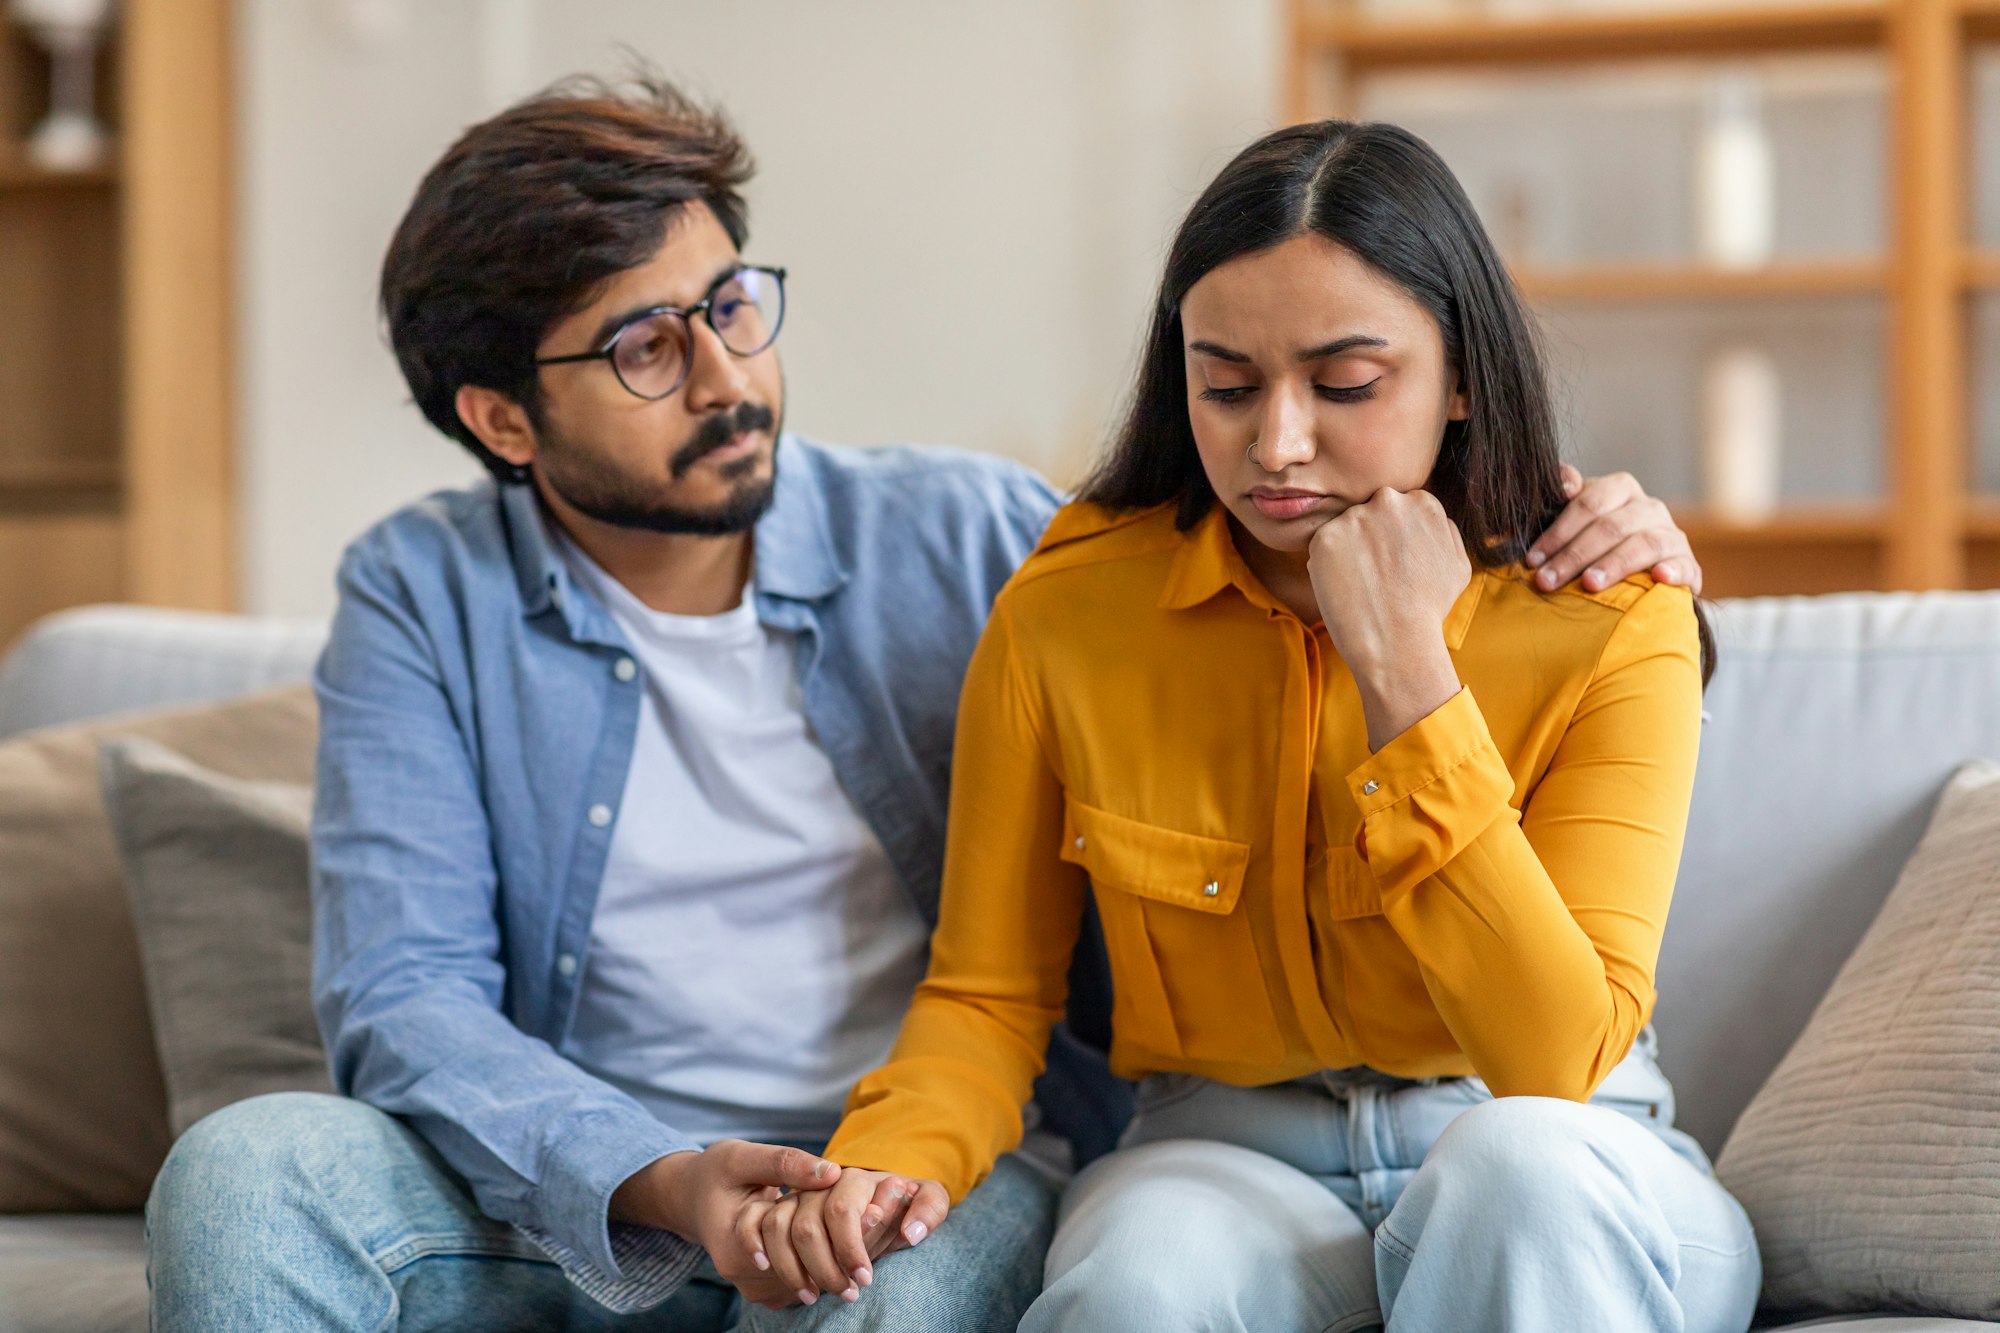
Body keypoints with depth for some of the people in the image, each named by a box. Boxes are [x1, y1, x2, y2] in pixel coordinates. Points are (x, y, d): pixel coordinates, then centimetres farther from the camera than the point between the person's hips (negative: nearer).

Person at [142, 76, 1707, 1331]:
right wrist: (656, 1183, -26)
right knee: (247, 1169, -27)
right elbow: (406, 1001, -7)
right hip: (577, 1196, 1)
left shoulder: (963, 539, 4)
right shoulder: (423, 597, 3)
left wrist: (1577, 557, -7)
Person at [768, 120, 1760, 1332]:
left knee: (1515, 1162, -37)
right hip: (1230, 1157, 1)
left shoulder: (1609, 628, -11)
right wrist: (888, 1163, -20)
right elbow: (987, 995, 3)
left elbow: (1556, 1065, -20)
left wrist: (1405, 672, -22)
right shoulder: (1066, 614, -5)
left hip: (1568, 1188, -1)